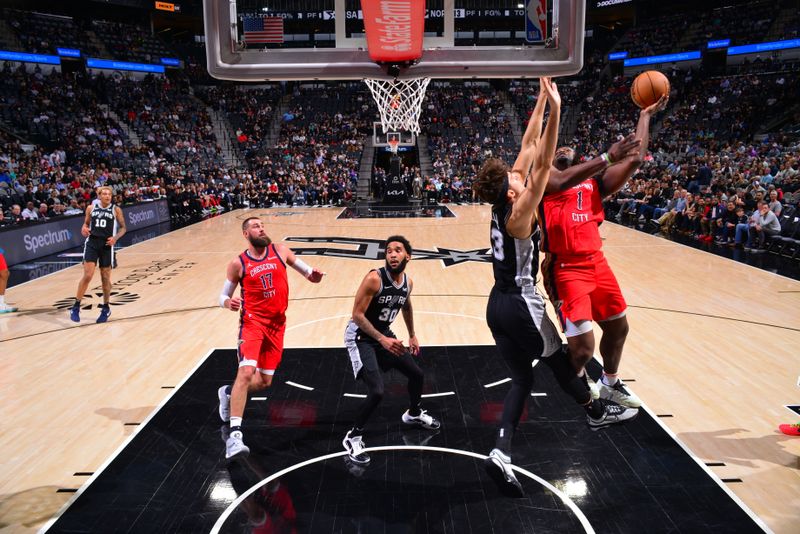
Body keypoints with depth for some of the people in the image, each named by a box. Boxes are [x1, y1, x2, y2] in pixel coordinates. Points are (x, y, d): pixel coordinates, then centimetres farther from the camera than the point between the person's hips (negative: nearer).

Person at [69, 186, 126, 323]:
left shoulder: (116, 210, 1)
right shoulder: (91, 208, 6)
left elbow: (123, 228, 4)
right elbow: (86, 223, 18)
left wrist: (115, 238, -13)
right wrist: (84, 229, -5)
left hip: (107, 245, 0)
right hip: (92, 243, 0)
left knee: (105, 278, 8)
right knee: (87, 276, -9)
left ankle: (106, 308, 24)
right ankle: (76, 307, 3)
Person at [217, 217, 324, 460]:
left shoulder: (280, 250, 3)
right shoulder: (238, 263, -2)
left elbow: (304, 269, 15)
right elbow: (223, 295, 5)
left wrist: (312, 276, -9)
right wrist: (228, 303, -19)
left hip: (277, 324, 4)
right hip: (252, 321, -4)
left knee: (264, 382, 9)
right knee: (246, 371, -24)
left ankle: (228, 393, 39)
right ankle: (235, 434, -22)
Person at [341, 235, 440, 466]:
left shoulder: (408, 282, -3)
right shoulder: (374, 278, -26)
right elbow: (357, 314, -24)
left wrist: (412, 335, 24)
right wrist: (382, 340, -30)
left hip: (385, 334, 8)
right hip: (361, 336, -8)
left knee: (417, 374, 16)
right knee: (377, 392, -21)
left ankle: (414, 414, 46)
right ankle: (353, 437, 2)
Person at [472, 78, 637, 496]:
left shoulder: (502, 206, 2)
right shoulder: (518, 216, -18)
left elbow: (529, 147, 6)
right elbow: (542, 164, -26)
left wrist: (542, 100, 8)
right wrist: (555, 109, -27)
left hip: (498, 304, 8)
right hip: (521, 305, -8)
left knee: (521, 379, 12)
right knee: (557, 358, 18)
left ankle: (501, 453, 2)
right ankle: (596, 411, 45)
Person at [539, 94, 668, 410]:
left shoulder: (594, 181, 13)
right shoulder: (546, 176, -3)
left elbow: (635, 160, 6)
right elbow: (564, 181, -27)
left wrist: (646, 115, 10)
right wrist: (607, 158, -33)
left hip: (596, 262, 7)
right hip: (566, 268, -7)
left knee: (618, 326, 20)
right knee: (583, 346, -12)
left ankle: (609, 385, 44)